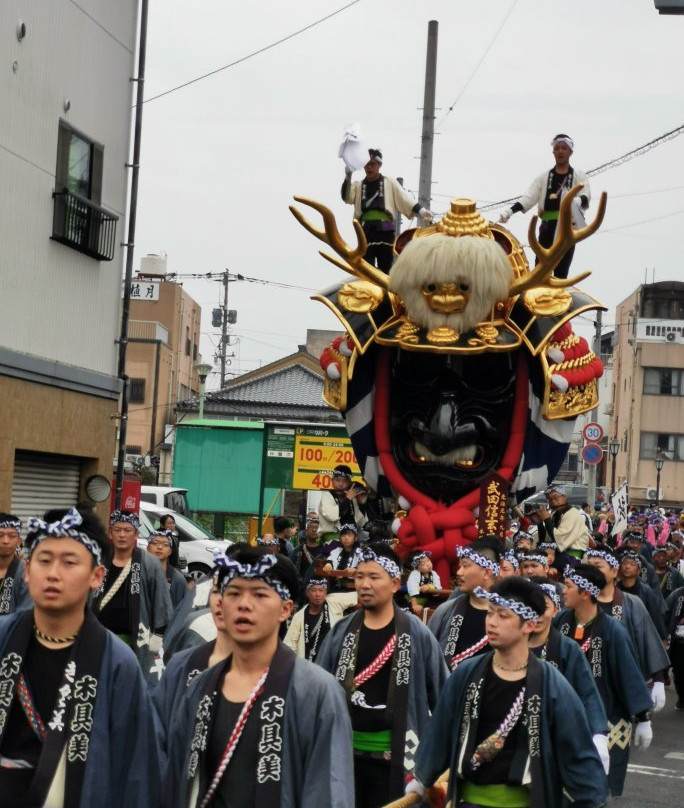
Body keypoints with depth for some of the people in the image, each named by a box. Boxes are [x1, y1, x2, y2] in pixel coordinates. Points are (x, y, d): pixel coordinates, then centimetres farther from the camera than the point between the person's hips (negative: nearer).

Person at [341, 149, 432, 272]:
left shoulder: (390, 183, 9)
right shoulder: (358, 186, 15)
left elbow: (406, 199, 0)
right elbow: (346, 197, -3)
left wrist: (421, 211, -16)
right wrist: (348, 177, -19)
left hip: (386, 232, -1)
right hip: (366, 232, 1)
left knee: (385, 269, 2)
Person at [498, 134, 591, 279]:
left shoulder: (579, 176, 5)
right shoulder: (543, 178, 11)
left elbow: (586, 195, -12)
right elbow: (529, 197, 0)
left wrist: (578, 201, -37)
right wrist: (510, 211, -18)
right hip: (547, 228, 2)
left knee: (561, 273, 0)